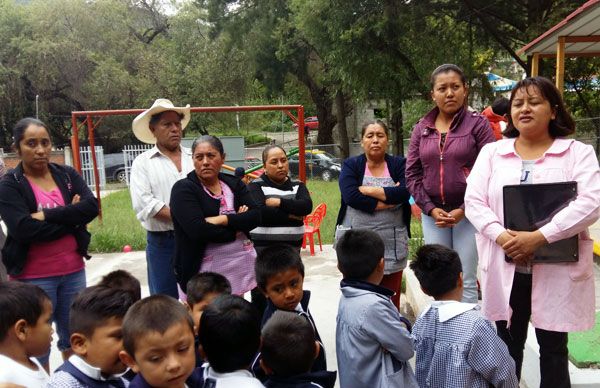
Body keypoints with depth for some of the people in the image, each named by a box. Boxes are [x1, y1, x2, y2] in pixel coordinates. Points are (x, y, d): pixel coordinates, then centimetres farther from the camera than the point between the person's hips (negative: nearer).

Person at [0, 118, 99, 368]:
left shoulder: (67, 175, 5)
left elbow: (91, 207, -11)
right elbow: (24, 229, -19)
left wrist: (47, 215, -18)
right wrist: (71, 218, -13)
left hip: (73, 271, 4)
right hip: (33, 277, -3)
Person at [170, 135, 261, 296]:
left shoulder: (234, 184, 9)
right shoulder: (183, 189, -5)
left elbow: (255, 216, -2)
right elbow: (198, 230, -18)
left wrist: (222, 219, -16)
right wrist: (237, 226, -8)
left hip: (240, 264, 4)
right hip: (203, 269, -4)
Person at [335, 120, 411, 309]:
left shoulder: (399, 164, 7)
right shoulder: (351, 165, 4)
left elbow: (404, 193, -11)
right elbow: (351, 196, -13)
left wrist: (368, 190, -11)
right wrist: (389, 198, -10)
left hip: (391, 244, 1)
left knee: (391, 300, 5)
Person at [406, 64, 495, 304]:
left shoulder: (477, 124, -2)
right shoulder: (421, 129, 9)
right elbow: (412, 173, 7)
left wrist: (464, 210, -13)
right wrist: (431, 209, -4)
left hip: (468, 214, -3)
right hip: (433, 214, 4)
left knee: (467, 282, 1)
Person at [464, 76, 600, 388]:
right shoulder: (491, 152, 7)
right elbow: (474, 201, -1)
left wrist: (540, 237, -23)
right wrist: (500, 236, -18)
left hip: (556, 270, -2)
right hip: (505, 268, 2)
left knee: (553, 347, 12)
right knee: (508, 344, 15)